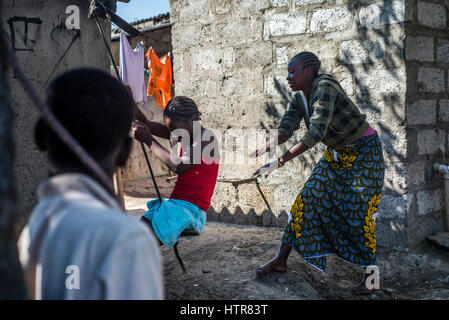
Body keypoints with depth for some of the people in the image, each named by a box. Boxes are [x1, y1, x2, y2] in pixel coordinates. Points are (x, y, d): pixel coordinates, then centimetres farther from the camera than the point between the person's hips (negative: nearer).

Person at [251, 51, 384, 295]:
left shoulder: (324, 87, -28)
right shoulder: (299, 98, -3)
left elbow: (316, 131, -39)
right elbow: (286, 128, -15)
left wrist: (281, 161, -45)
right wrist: (265, 148, -36)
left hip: (363, 153, -8)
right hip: (336, 154, 8)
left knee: (358, 213, -6)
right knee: (305, 202, 1)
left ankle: (370, 276, 12)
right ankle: (280, 261, 9)